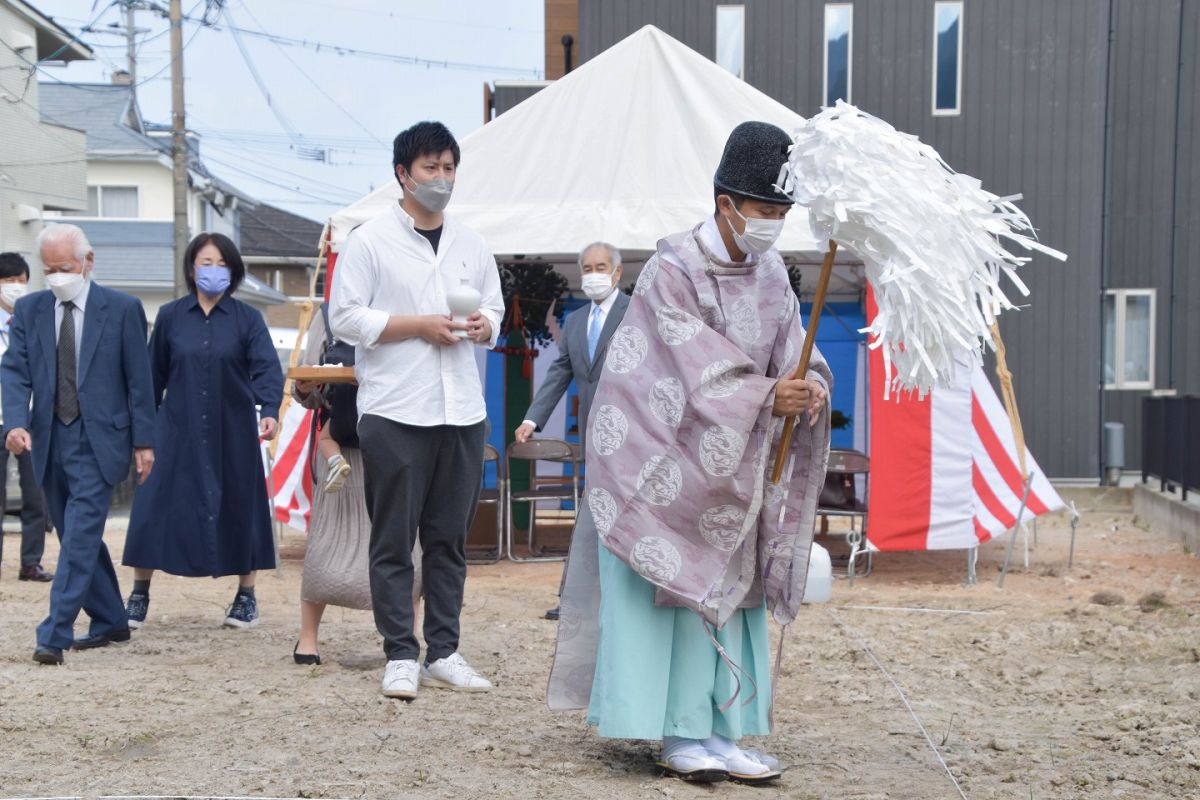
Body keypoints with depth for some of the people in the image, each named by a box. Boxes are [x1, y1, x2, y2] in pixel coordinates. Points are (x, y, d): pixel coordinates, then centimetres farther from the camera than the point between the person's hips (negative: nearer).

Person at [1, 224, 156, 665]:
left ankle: (55, 635, -14)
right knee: (78, 538, 13)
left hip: (97, 441, -5)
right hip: (50, 441, 5)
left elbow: (139, 379, -2)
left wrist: (143, 441, -5)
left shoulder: (122, 309, -2)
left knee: (80, 537, -13)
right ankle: (110, 622, 27)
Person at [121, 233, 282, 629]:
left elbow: (266, 367, -10)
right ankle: (139, 593, 10)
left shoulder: (247, 319, 1)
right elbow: (154, 375, 9)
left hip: (233, 433, 0)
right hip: (177, 430, 1)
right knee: (156, 505, -2)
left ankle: (246, 595, 19)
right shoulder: (170, 317, 5)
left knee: (238, 507, 5)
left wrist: (269, 410, -27)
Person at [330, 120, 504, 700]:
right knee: (394, 540, -1)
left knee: (449, 538, 8)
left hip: (462, 412, 5)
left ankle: (443, 654, 15)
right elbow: (345, 317, -5)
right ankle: (401, 657, 5)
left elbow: (495, 310, 23)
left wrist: (483, 326, -1)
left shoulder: (471, 245, 15)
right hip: (395, 412, -5)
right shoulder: (369, 241, 0)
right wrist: (419, 325, -12)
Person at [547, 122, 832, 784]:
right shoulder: (672, 271, -15)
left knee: (728, 589, 6)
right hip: (663, 454, -7)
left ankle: (716, 731, 11)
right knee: (669, 586, -5)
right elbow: (698, 370, -21)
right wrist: (767, 395, -29)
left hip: (731, 468, 7)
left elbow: (794, 353, 0)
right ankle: (679, 734, 0)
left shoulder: (772, 275, 6)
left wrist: (810, 387, -22)